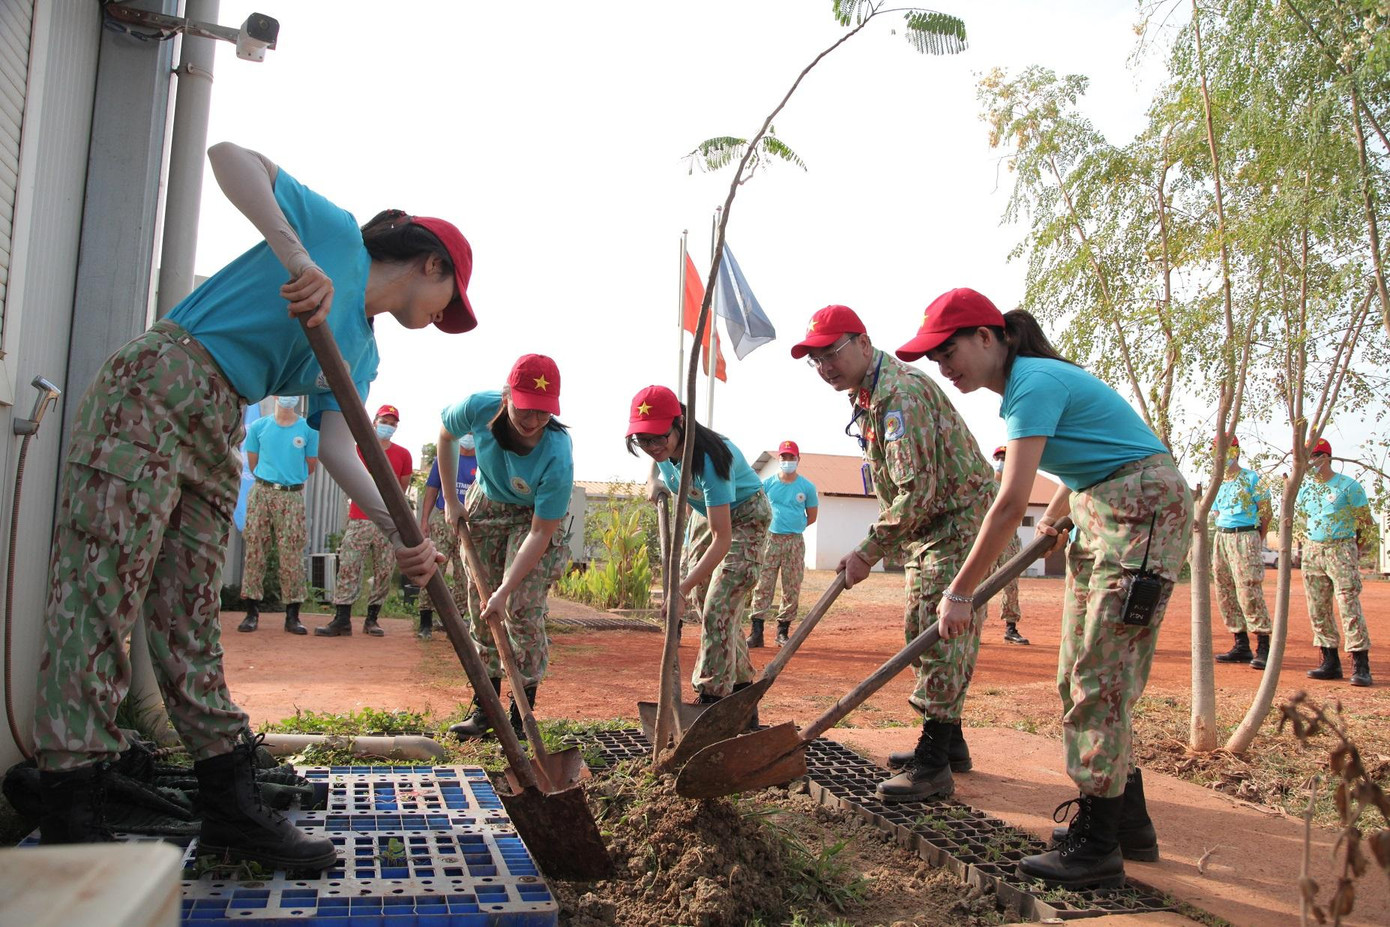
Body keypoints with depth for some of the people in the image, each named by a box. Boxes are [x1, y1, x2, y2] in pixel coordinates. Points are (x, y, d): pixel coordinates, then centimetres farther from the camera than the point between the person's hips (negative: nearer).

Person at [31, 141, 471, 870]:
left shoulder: (360, 356, 17)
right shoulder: (336, 235, 2)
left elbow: (336, 448, 4)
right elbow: (230, 155, -7)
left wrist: (399, 527, -11)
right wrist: (296, 255, -22)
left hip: (216, 433, 8)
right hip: (152, 392, -8)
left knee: (192, 626, 8)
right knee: (99, 598, -8)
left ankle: (233, 814, 11)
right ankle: (70, 824, -2)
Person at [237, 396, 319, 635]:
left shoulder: (308, 429, 4)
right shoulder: (259, 426, 7)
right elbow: (252, 462, 12)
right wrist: (270, 481, 12)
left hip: (293, 496, -1)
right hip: (262, 492, 1)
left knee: (292, 555, -3)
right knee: (254, 550, 0)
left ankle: (292, 615, 2)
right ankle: (252, 611, 6)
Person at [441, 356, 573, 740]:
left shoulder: (557, 457, -37)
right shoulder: (478, 408, -27)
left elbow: (539, 533, -30)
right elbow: (446, 437, -1)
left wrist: (505, 590, -32)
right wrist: (451, 500, -2)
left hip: (535, 518, -4)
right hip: (485, 507, 4)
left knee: (522, 611, -14)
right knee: (480, 611, 3)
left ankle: (522, 713, -1)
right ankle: (484, 707, 14)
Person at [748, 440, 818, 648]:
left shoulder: (807, 487, 5)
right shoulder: (767, 484, 5)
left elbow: (812, 516, 13)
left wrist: (794, 528, 8)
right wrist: (769, 527, 9)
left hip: (795, 541, 0)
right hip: (770, 538, 0)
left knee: (792, 588, 3)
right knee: (763, 585, -6)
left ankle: (783, 631, 13)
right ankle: (757, 632, -4)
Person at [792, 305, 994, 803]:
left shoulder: (900, 393, -24)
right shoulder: (868, 394, 10)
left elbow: (917, 491, -29)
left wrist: (869, 550, -23)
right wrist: (876, 545, 13)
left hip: (959, 521, -10)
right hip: (927, 526, 11)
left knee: (942, 633, -10)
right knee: (923, 630, 13)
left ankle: (934, 763, -6)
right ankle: (948, 740, 25)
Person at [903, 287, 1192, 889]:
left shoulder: (1034, 382, -19)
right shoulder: (1027, 383, 11)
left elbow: (1010, 504, -25)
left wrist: (959, 592, -20)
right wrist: (1056, 515, 34)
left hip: (1145, 510, -10)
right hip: (1098, 513, 10)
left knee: (1101, 677, -9)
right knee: (1081, 677, 11)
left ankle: (1097, 845, 0)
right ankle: (1129, 824, 22)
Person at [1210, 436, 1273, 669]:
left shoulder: (1251, 478, -2)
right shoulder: (1218, 483, 15)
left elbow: (1266, 511, -3)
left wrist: (1257, 541, -1)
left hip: (1245, 536, -7)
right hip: (1221, 537, 7)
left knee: (1248, 591, -13)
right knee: (1225, 593, 6)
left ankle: (1264, 647, -9)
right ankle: (1241, 645, 14)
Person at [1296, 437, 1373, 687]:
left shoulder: (1348, 485, -5)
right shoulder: (1303, 487, 11)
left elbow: (1366, 522, 0)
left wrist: (1354, 552, 2)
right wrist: (1312, 547, 15)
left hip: (1342, 549, -6)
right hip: (1312, 551, 6)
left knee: (1349, 606, -10)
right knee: (1317, 609, 6)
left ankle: (1361, 666, -6)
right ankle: (1330, 662, 15)